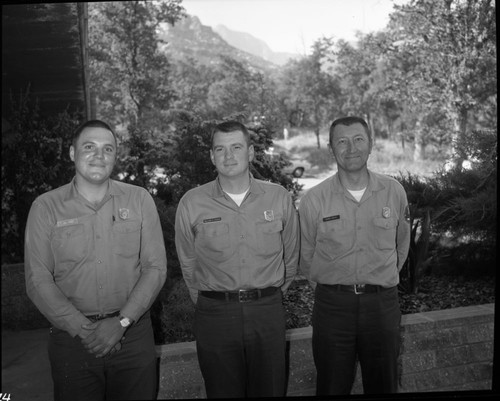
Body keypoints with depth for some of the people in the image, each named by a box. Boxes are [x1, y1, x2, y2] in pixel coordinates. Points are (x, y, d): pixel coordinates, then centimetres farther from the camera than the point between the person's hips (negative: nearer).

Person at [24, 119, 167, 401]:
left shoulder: (139, 200, 0)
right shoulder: (46, 207, -1)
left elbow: (155, 267, -2)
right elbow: (38, 280, -5)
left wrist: (122, 322, -12)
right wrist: (84, 329, -13)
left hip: (134, 335, 1)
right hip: (72, 339, 0)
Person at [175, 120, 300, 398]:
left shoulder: (279, 198, -1)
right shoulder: (192, 203, -4)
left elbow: (291, 256, 10)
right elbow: (187, 263, 7)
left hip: (268, 312, 1)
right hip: (214, 316, -1)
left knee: (270, 390, 13)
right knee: (222, 391, 12)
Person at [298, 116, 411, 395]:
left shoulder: (394, 192, -2)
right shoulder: (314, 199, -8)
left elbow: (401, 245, 13)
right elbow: (305, 256, 5)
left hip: (383, 302, 2)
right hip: (332, 305, -1)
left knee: (383, 385, 16)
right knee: (332, 387, 12)